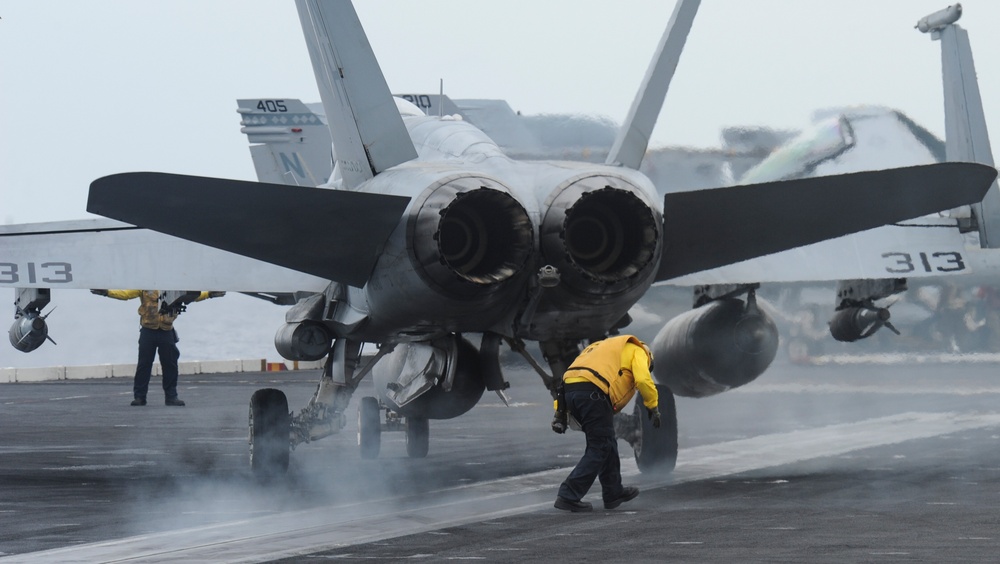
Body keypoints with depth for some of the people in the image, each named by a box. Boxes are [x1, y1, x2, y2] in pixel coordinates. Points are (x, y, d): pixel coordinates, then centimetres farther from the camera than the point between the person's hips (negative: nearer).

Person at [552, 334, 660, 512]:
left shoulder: (605, 347, 37)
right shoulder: (637, 351, 16)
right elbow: (643, 379, -6)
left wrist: (560, 412, 22)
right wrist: (653, 407, 7)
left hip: (570, 389, 8)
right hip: (593, 392, -8)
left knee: (607, 444, 21)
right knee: (599, 449, -1)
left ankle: (614, 493, 29)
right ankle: (569, 496, -8)